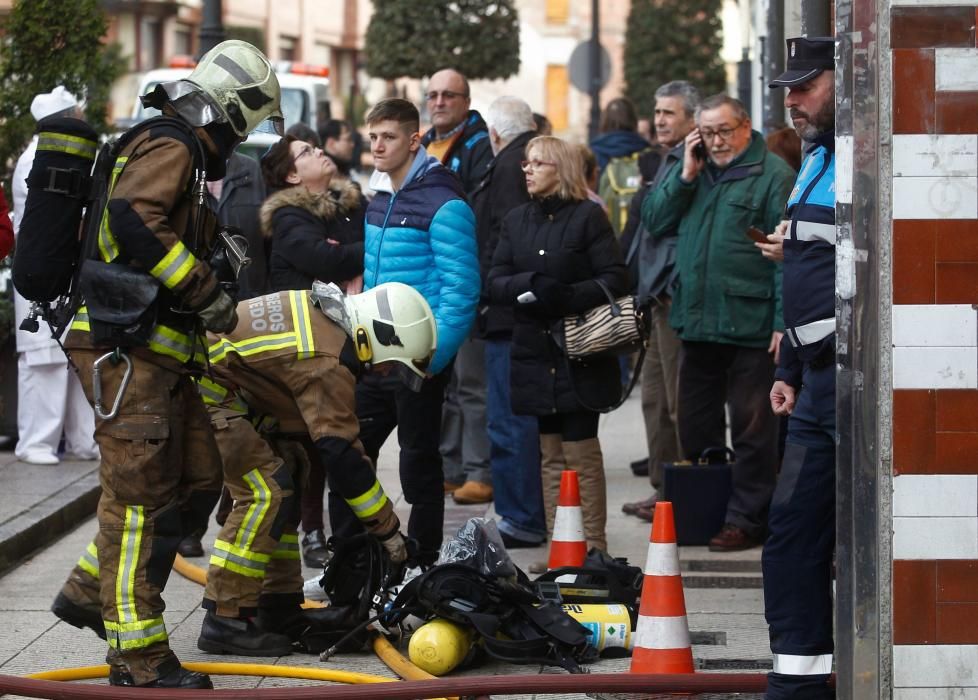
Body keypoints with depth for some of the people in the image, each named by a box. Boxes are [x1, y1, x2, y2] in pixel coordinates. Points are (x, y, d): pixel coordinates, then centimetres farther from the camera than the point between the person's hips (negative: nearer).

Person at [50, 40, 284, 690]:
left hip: (159, 355, 10)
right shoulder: (171, 149, -10)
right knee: (140, 493, -9)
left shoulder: (187, 156, 22)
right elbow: (133, 216, -27)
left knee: (198, 479, 12)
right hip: (126, 350, -10)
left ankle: (90, 589, 20)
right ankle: (139, 653, -6)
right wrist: (206, 291, -22)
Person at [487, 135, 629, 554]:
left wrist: (568, 296, -23)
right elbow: (495, 284, 5)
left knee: (581, 453, -3)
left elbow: (615, 280, -10)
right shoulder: (516, 220, 13)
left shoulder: (588, 217, -3)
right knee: (550, 455, 8)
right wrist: (531, 285, -15)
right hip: (536, 354, 5)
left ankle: (592, 547, 2)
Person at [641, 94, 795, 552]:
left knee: (751, 428, 0)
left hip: (749, 325, -7)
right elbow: (654, 222, 10)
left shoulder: (772, 175, -5)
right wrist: (685, 175, -2)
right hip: (696, 322, 7)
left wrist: (784, 320, -17)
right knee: (696, 427, 14)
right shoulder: (695, 174, 17)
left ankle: (746, 518, 6)